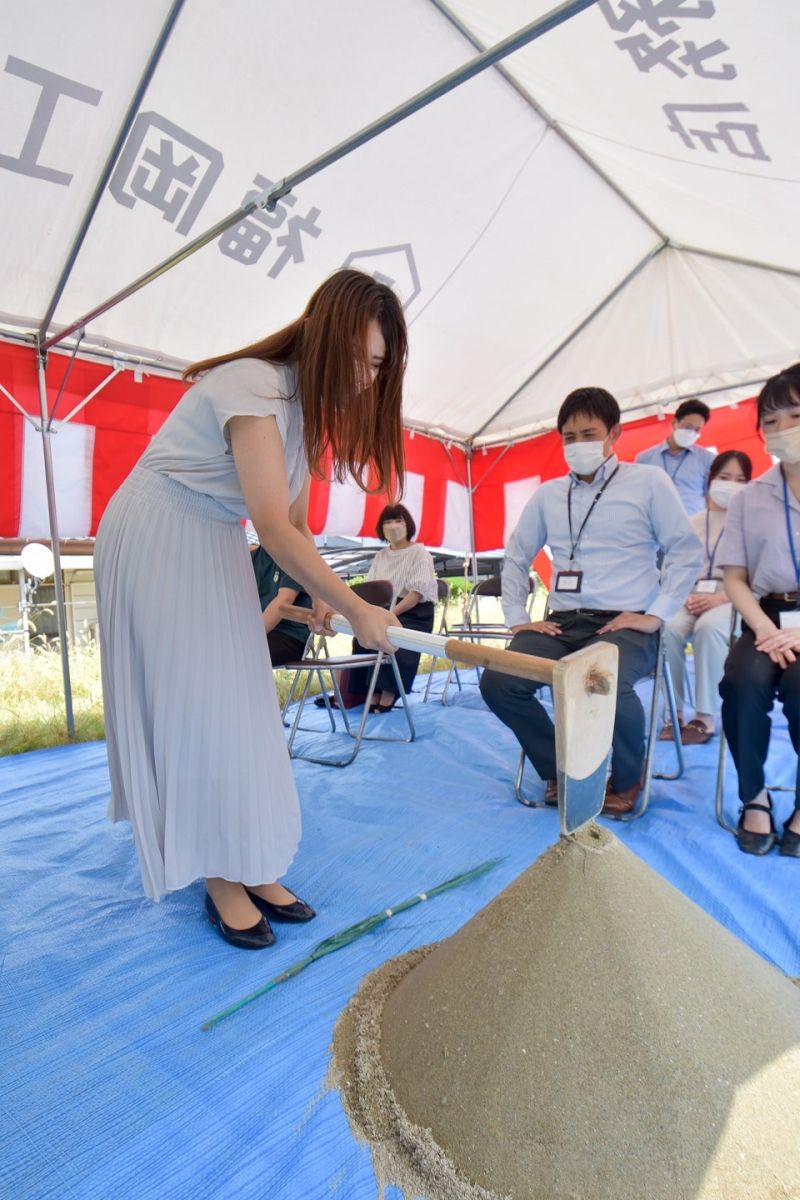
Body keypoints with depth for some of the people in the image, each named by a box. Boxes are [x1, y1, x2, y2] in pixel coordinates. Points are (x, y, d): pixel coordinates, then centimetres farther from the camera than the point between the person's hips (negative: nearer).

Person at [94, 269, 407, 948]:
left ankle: (249, 867, 17)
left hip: (217, 549, 8)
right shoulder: (253, 386, -24)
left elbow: (296, 525, 7)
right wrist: (356, 610, -22)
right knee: (191, 709, -5)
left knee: (241, 706, 6)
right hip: (156, 543, -8)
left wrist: (323, 597, -5)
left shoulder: (307, 403, 4)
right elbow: (275, 530, -29)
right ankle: (220, 882, 10)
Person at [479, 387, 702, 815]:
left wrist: (656, 614, -9)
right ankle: (560, 771, 8)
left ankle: (626, 779, 1)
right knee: (497, 682, -20)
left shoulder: (648, 482, 4)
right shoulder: (547, 495, 13)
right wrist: (516, 616, 6)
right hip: (561, 622, 4)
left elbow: (687, 551, 2)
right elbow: (516, 557, 18)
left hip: (625, 624, -4)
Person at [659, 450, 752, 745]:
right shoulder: (693, 522, 17)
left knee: (709, 626, -37)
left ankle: (705, 718, -27)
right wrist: (686, 595, -11)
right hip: (693, 597, 2)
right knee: (668, 627, -32)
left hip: (732, 599, -2)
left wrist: (720, 597, -17)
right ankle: (675, 712, -20)